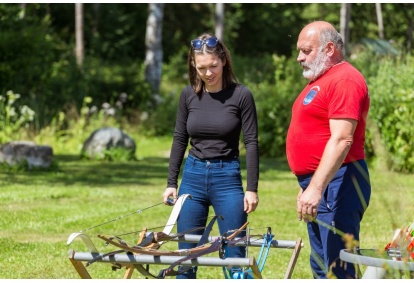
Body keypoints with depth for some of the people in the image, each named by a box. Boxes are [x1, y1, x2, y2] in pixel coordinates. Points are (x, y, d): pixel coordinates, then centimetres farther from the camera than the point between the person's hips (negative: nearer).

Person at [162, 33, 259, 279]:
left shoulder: (241, 95, -8)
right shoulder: (189, 95, 2)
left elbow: (251, 142, -6)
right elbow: (180, 139, 10)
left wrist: (252, 188, -9)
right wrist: (172, 183, 7)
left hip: (227, 177, -3)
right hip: (193, 176, 3)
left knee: (235, 255, -3)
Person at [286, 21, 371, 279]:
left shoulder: (345, 80, -14)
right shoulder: (321, 79, 19)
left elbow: (341, 140, -24)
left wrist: (316, 189, -30)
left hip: (336, 184, -11)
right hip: (317, 184, 11)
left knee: (338, 268, -13)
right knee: (322, 267, 13)